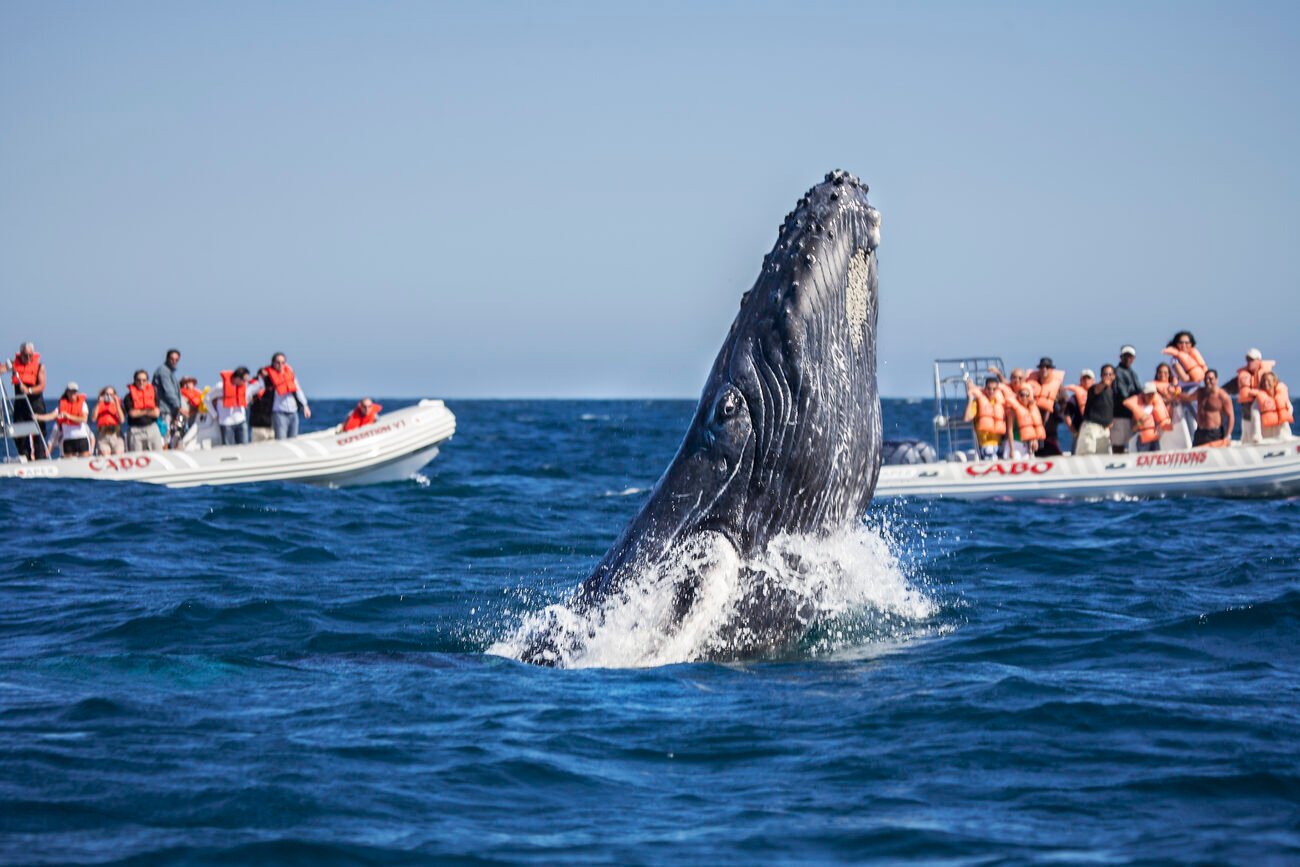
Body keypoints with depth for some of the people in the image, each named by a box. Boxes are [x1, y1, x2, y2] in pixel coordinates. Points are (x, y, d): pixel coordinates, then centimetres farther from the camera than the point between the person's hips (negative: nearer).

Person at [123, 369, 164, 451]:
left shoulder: (153, 393, 8)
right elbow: (132, 413, -11)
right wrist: (146, 411, -4)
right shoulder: (129, 396, 1)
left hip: (152, 427, 2)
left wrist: (139, 412, -4)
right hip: (135, 430, -2)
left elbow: (156, 413, -2)